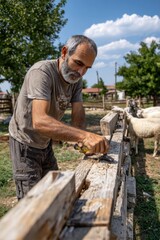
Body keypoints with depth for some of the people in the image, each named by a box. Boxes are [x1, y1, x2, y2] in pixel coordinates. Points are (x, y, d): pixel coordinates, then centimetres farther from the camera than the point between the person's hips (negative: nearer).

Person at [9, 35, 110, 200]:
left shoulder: (76, 79, -6)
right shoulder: (41, 72, -29)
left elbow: (78, 116, -14)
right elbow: (39, 121, -43)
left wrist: (82, 140, -35)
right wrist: (84, 136, -53)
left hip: (45, 143, 7)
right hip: (25, 144, -7)